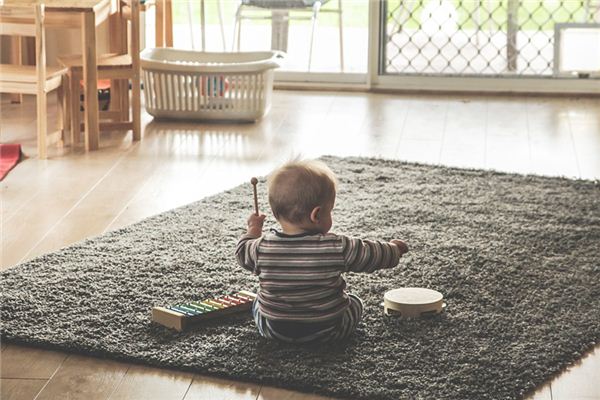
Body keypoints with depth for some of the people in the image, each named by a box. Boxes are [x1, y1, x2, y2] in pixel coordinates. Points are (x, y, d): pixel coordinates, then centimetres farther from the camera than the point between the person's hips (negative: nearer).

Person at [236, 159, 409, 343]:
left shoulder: (262, 247, -16)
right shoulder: (337, 248, -21)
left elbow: (243, 254, 5)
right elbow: (372, 255, -9)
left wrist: (253, 230, 24)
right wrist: (393, 248, 12)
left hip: (273, 330, 2)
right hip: (326, 331, -2)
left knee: (258, 303, 32)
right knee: (355, 303, 27)